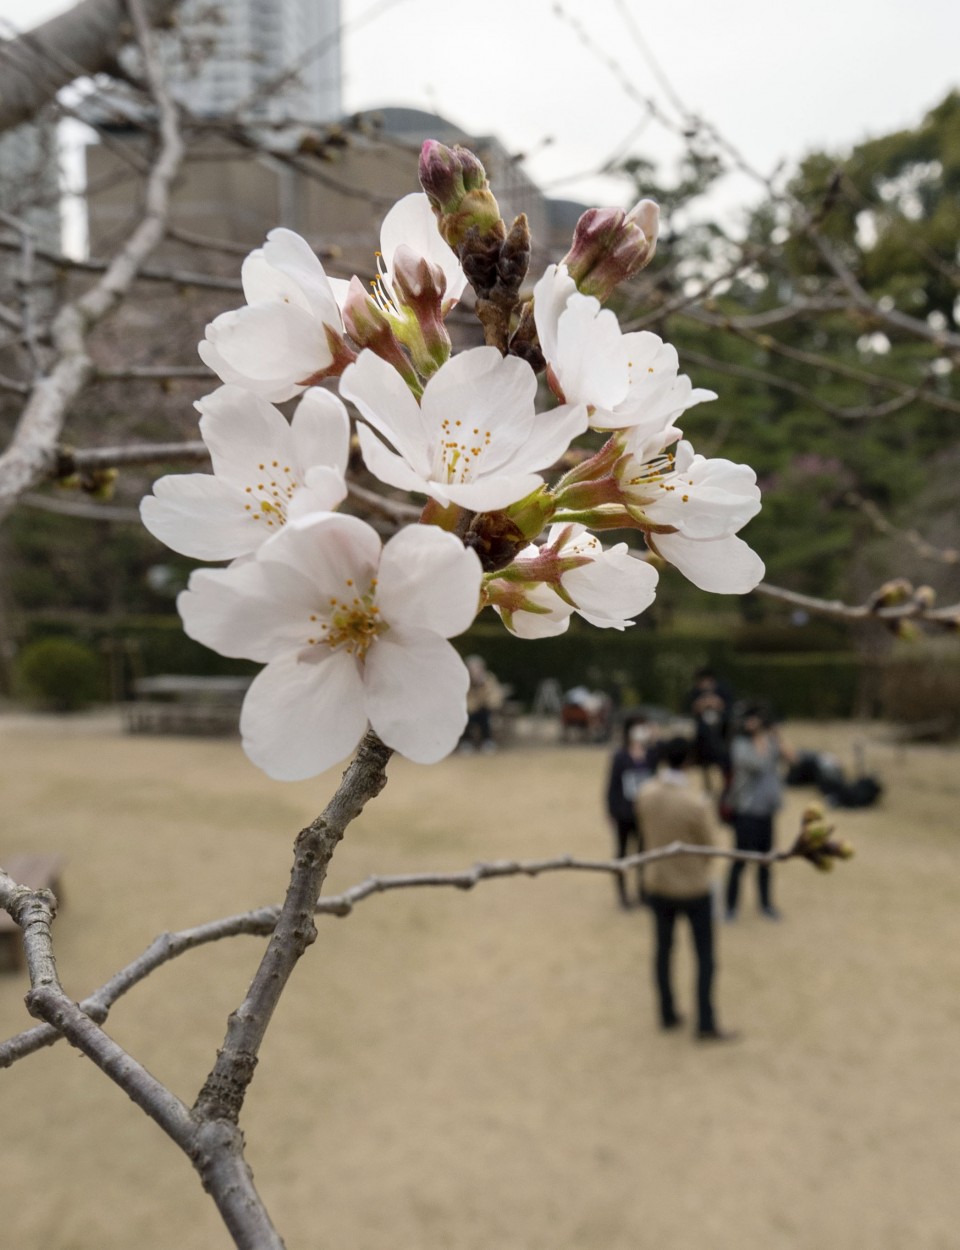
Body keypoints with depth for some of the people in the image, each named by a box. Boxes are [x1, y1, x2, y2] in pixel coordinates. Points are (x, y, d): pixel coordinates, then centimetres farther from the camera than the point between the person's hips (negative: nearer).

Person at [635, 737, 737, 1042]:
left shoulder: (645, 794, -13)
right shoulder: (697, 803, -27)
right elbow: (708, 847, -14)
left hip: (658, 885, 4)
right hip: (694, 887, -4)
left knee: (663, 950, 19)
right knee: (705, 957, 11)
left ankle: (668, 1014, 30)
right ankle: (706, 1024, 17)